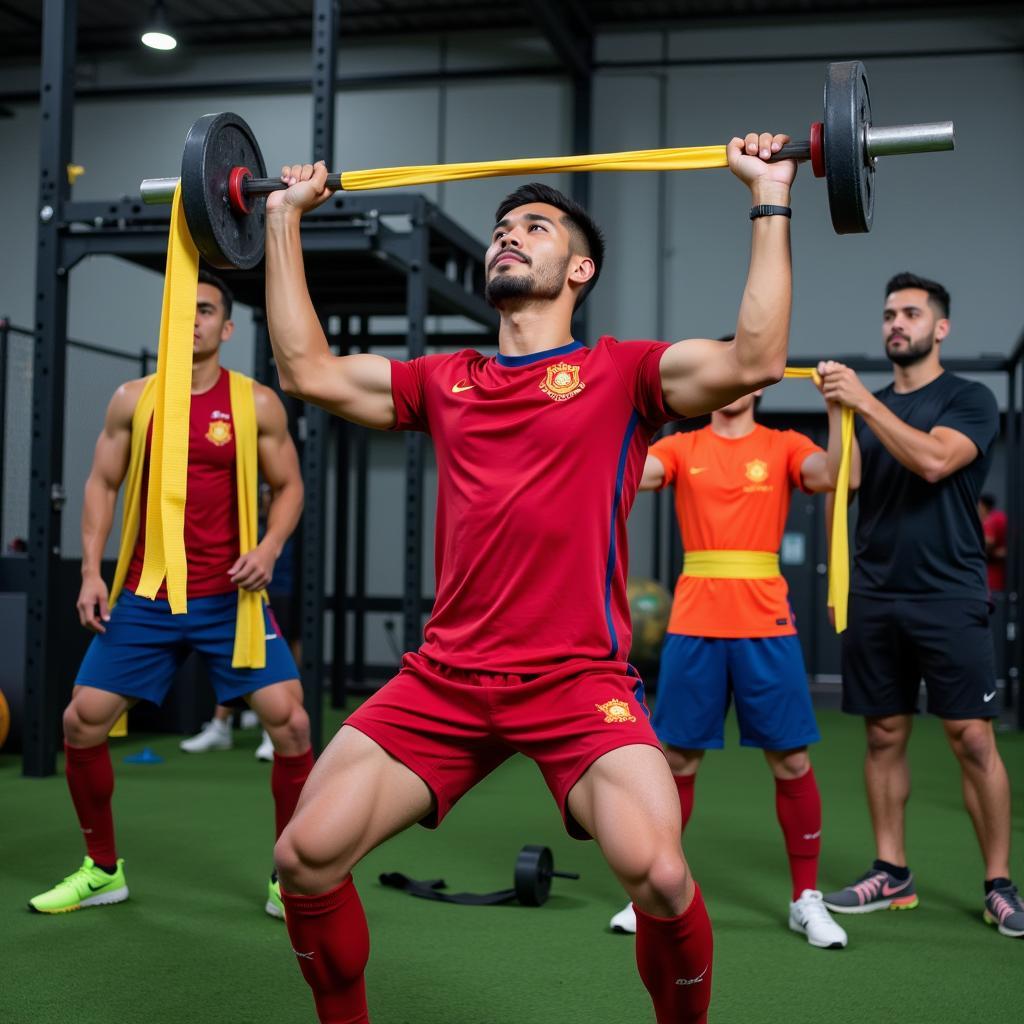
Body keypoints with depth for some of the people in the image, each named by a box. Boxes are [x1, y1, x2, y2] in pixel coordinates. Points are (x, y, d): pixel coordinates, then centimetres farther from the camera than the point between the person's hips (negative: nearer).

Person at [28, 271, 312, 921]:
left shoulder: (257, 403, -1)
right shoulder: (133, 399, 5)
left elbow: (289, 485, 5)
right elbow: (103, 484, 10)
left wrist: (270, 547, -13)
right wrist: (91, 569, 0)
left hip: (229, 596, -2)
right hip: (144, 597, 2)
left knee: (289, 720, -13)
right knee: (82, 721, 0)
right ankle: (103, 870, 22)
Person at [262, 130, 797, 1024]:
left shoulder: (621, 372, 6)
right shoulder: (444, 383, 17)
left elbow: (756, 360, -8)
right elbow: (306, 369, 19)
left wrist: (771, 200, -6)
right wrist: (284, 219, 23)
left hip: (578, 679, -3)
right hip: (444, 678, 4)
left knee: (659, 876, -24)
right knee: (304, 858, -9)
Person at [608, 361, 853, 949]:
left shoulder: (783, 447, 5)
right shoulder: (681, 448, 8)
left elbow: (834, 477, -12)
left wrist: (838, 410, -22)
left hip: (766, 625, -1)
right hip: (694, 624, 1)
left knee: (791, 759, 3)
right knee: (677, 757, 6)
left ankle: (807, 899, 17)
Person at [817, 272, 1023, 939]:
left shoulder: (970, 400, 1)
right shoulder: (869, 404, 15)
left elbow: (933, 461, -18)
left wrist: (864, 402, -19)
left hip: (948, 597, -4)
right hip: (875, 597, 4)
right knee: (885, 736, 7)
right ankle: (891, 874, 17)